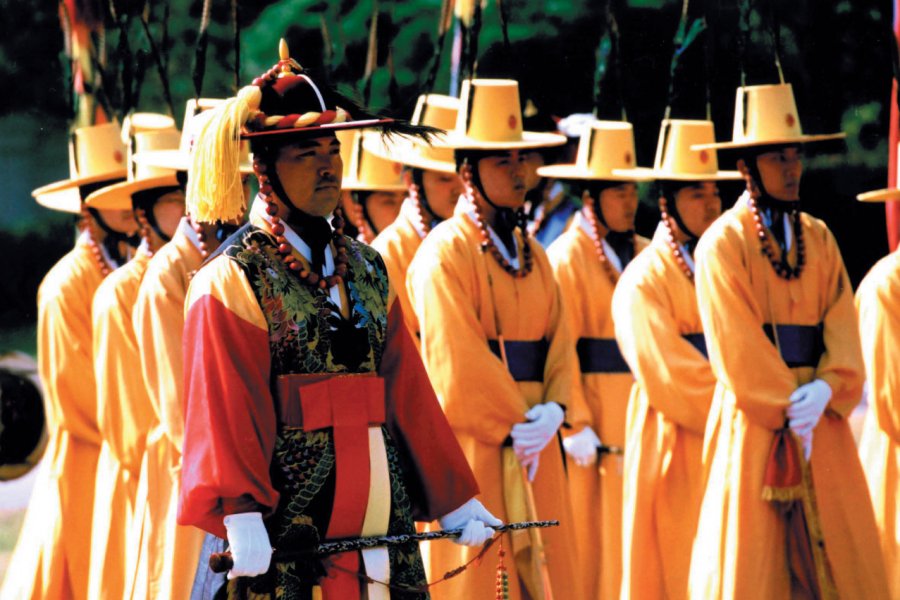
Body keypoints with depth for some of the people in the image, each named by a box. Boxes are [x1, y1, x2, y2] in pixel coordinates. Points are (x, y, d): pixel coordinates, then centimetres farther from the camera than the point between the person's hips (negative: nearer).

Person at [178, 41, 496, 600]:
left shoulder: (366, 269, 15)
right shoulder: (234, 277, -4)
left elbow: (407, 391, 16)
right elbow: (227, 408, -12)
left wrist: (456, 500, 14)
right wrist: (240, 518, -22)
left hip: (380, 509, 6)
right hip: (289, 518, -6)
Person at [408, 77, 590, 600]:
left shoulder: (533, 254, 15)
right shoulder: (444, 255, -8)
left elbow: (559, 341, 9)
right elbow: (458, 360, -15)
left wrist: (554, 411, -8)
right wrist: (515, 425, -15)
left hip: (534, 447, 7)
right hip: (474, 445, -7)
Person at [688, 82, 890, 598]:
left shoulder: (819, 238, 12)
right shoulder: (723, 243, -4)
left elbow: (842, 324, 3)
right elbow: (737, 344, -11)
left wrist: (826, 388, -15)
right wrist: (787, 407, -15)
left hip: (821, 420, 5)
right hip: (756, 425, -5)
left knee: (840, 554, 3)